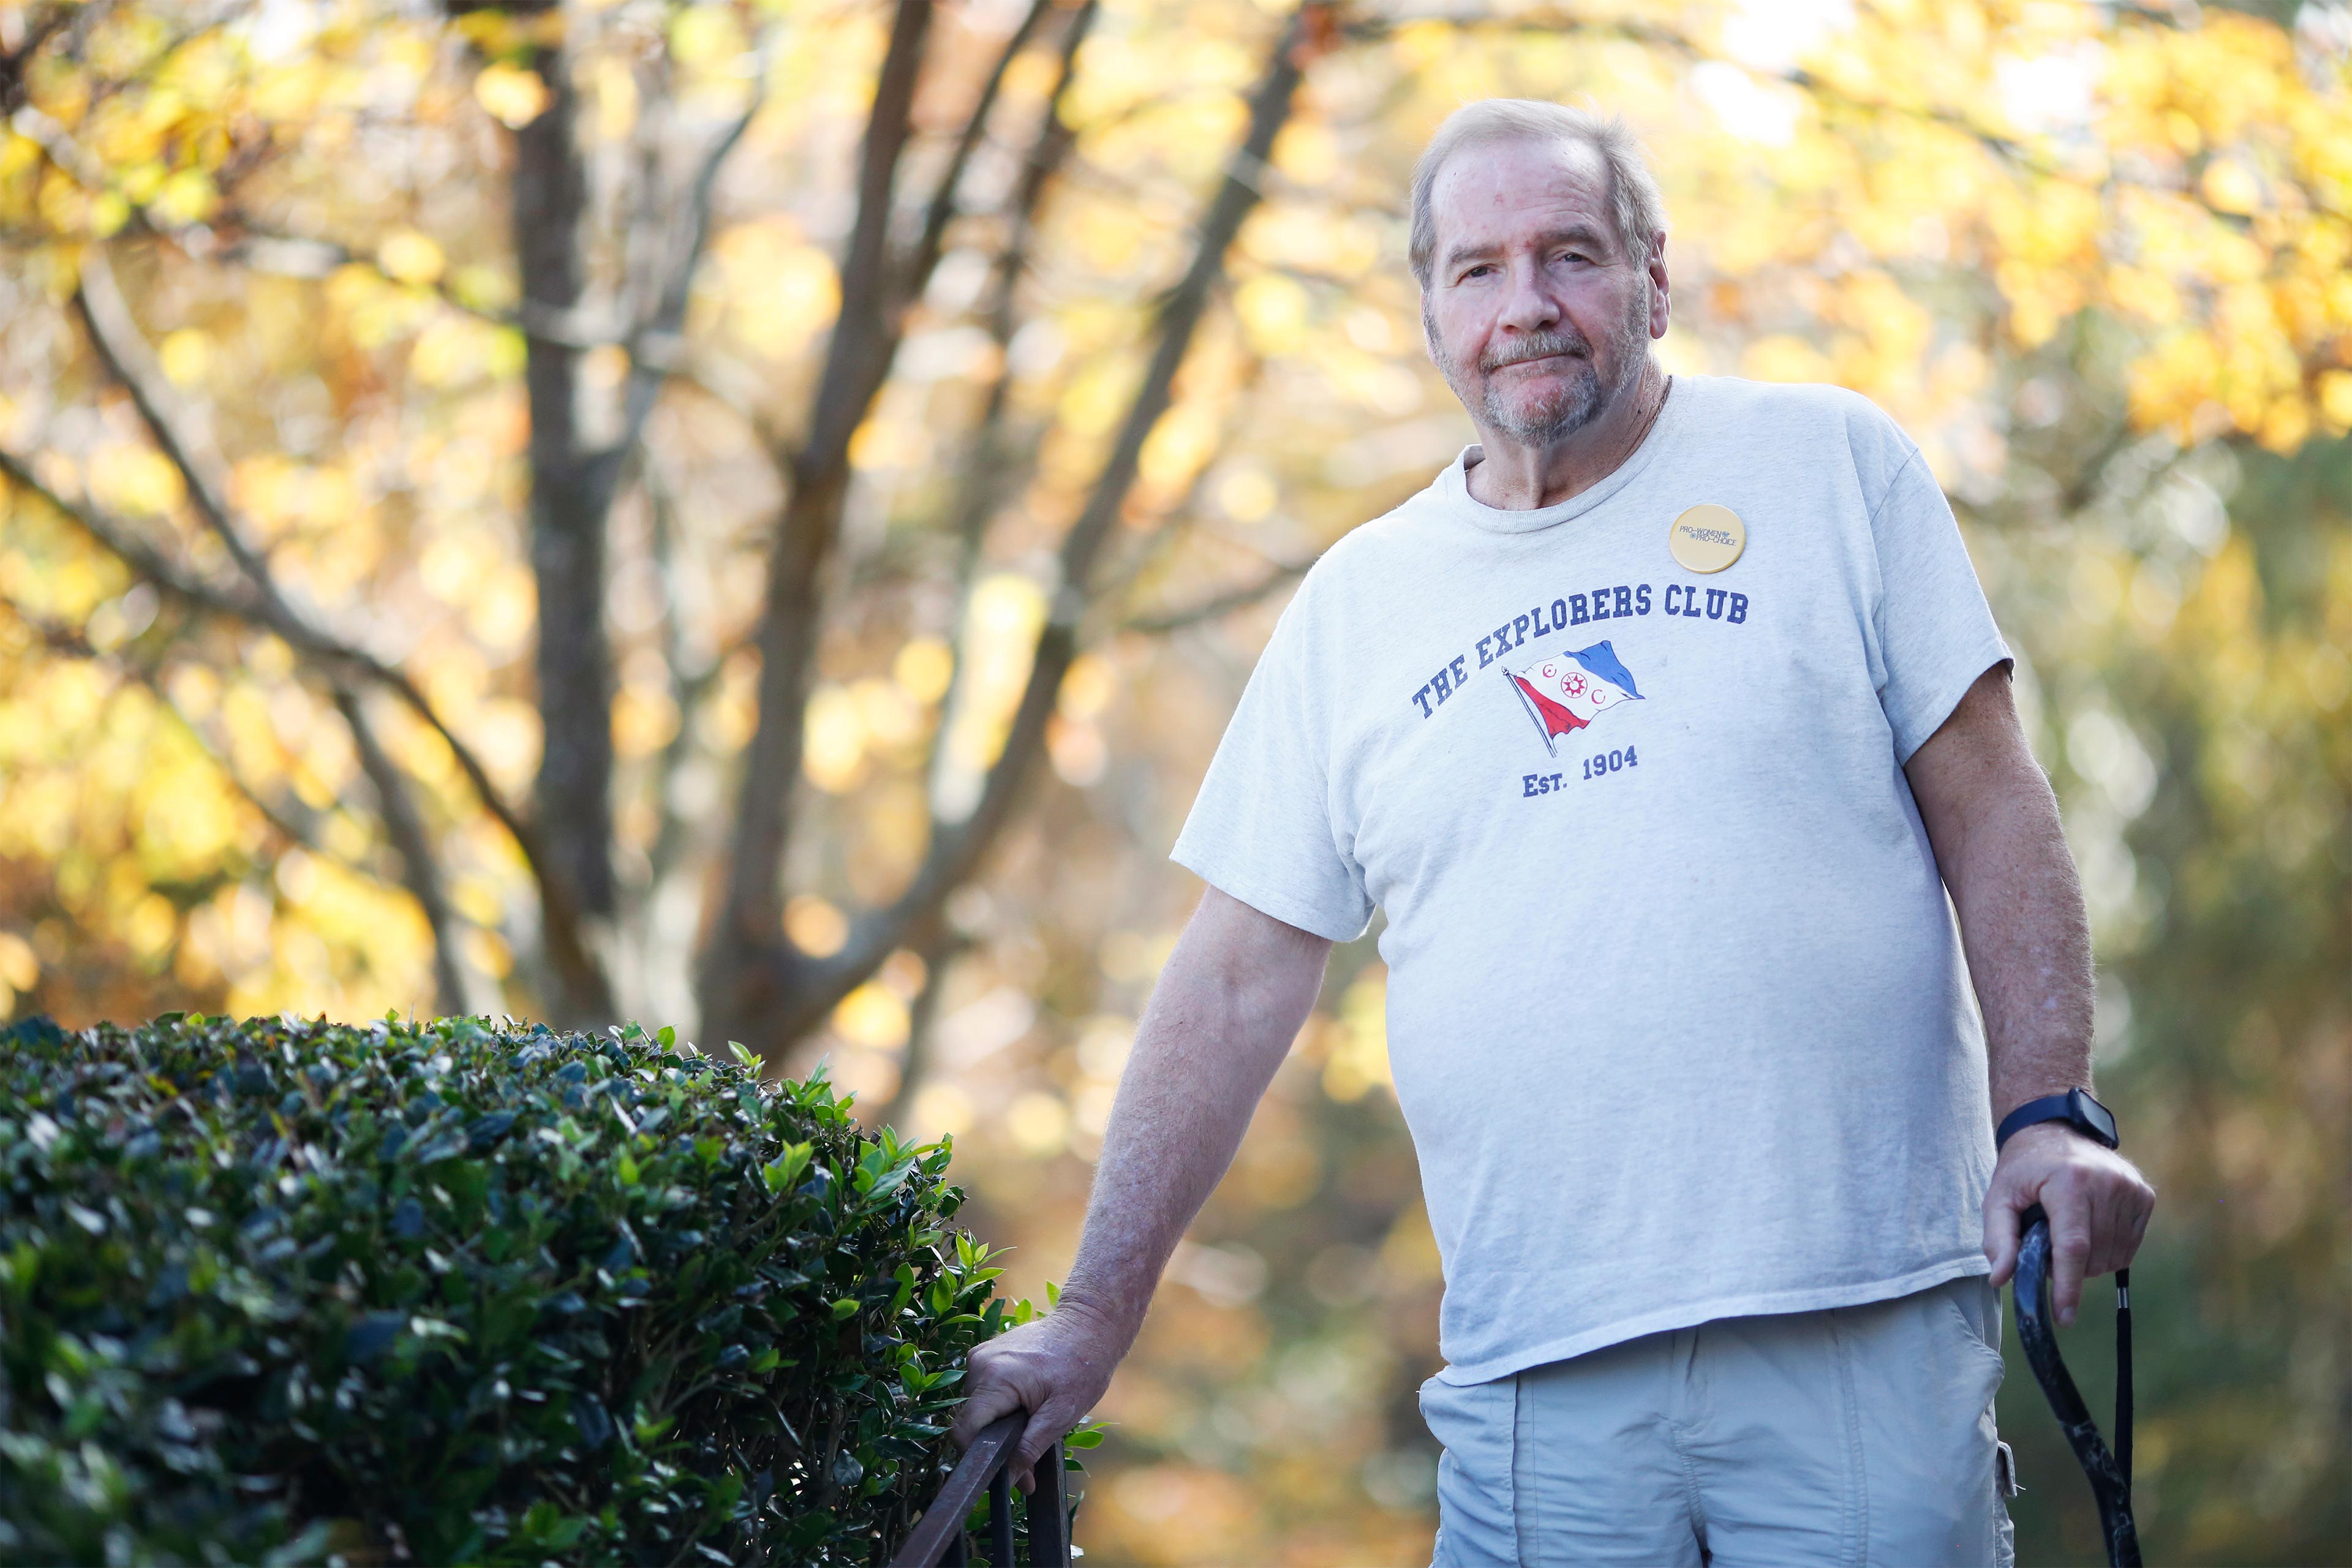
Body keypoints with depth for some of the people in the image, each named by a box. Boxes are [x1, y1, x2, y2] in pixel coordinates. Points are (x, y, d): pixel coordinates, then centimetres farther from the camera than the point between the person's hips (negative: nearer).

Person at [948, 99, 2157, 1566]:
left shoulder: (1830, 463, 7)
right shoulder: (1356, 601, 12)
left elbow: (1991, 808, 5)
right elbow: (1239, 980, 12)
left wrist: (2053, 1110, -8)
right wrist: (1098, 1314, 7)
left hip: (1866, 1331, -2)